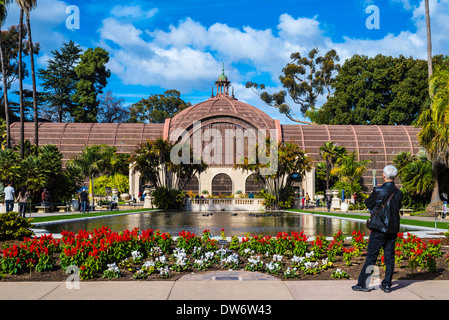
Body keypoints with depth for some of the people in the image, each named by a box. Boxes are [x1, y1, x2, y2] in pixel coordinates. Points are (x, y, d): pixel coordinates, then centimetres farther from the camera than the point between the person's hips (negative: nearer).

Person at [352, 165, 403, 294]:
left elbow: (367, 203, 1)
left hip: (379, 228, -4)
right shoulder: (399, 193, 1)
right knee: (389, 257, 9)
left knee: (371, 256, 0)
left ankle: (363, 283, 4)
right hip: (393, 229, 4)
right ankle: (387, 285, 13)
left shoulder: (378, 191, -12)